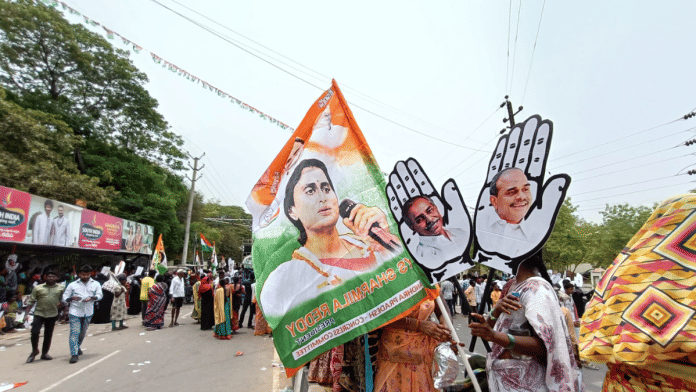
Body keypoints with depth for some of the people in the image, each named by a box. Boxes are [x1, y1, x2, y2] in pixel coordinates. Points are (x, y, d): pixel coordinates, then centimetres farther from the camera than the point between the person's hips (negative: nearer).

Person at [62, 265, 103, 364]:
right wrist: (72, 298, -19)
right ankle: (74, 354, -6)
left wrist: (91, 298, -22)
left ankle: (78, 347, 40)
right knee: (74, 332, -9)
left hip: (88, 312, 2)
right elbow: (64, 298, 3)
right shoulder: (72, 285, 5)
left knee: (83, 332, 15)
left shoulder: (95, 284, 6)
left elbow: (99, 295, -2)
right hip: (75, 312, -2)